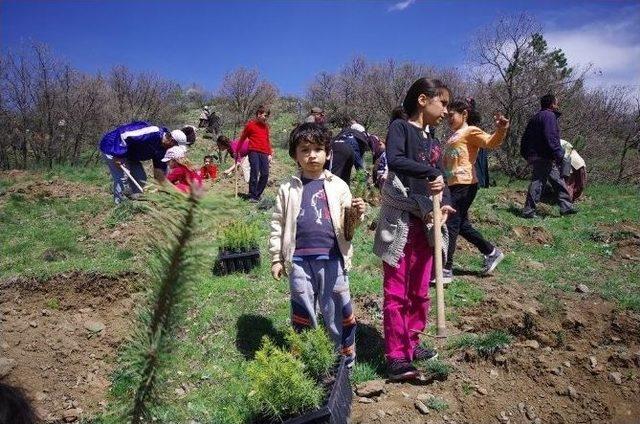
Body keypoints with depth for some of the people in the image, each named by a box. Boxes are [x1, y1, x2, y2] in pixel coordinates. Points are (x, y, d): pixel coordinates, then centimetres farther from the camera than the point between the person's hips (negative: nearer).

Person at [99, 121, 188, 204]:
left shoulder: (162, 149, -2)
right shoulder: (153, 133, -32)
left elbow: (160, 169, 5)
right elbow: (124, 136, -33)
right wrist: (119, 156, -29)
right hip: (111, 147, -9)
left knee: (141, 178, 7)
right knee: (121, 178, -16)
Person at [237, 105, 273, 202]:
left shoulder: (265, 126, 17)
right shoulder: (251, 124, 4)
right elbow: (242, 138, 9)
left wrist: (270, 153, 15)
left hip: (264, 153, 5)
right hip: (254, 152, -5)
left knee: (265, 174, 0)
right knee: (254, 173, -10)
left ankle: (257, 194, 14)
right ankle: (252, 196, -3)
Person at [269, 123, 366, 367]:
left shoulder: (337, 186, 3)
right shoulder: (288, 190, 5)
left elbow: (346, 224, 4)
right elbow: (278, 225, 7)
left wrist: (356, 215, -18)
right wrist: (276, 259, 5)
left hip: (332, 259, -1)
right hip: (299, 260, 1)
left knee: (337, 310, 9)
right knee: (302, 311, 13)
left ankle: (346, 356, 26)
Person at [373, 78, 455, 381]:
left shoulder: (433, 142, 18)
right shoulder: (400, 126, -5)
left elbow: (440, 178, 11)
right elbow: (394, 160, -25)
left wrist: (444, 203, -8)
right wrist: (430, 172, -26)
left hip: (425, 223, 8)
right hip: (399, 222, -8)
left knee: (419, 291, 15)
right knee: (396, 291, -2)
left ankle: (411, 343, 31)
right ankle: (396, 357, 5)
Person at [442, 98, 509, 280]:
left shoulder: (471, 131, -6)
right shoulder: (455, 136, 20)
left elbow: (491, 142, -22)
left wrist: (501, 130, -39)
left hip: (465, 185, -9)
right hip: (453, 185, 9)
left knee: (451, 224, -7)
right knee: (461, 225, 15)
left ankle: (446, 269, -1)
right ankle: (492, 253, 30)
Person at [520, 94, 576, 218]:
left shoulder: (535, 117, 21)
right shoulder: (549, 116, -9)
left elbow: (525, 138, 21)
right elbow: (551, 137, -20)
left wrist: (525, 154, 22)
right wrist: (558, 154, -18)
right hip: (544, 157, -10)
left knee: (558, 181, 14)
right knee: (538, 182, -7)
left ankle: (566, 206, 18)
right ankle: (528, 211, -5)